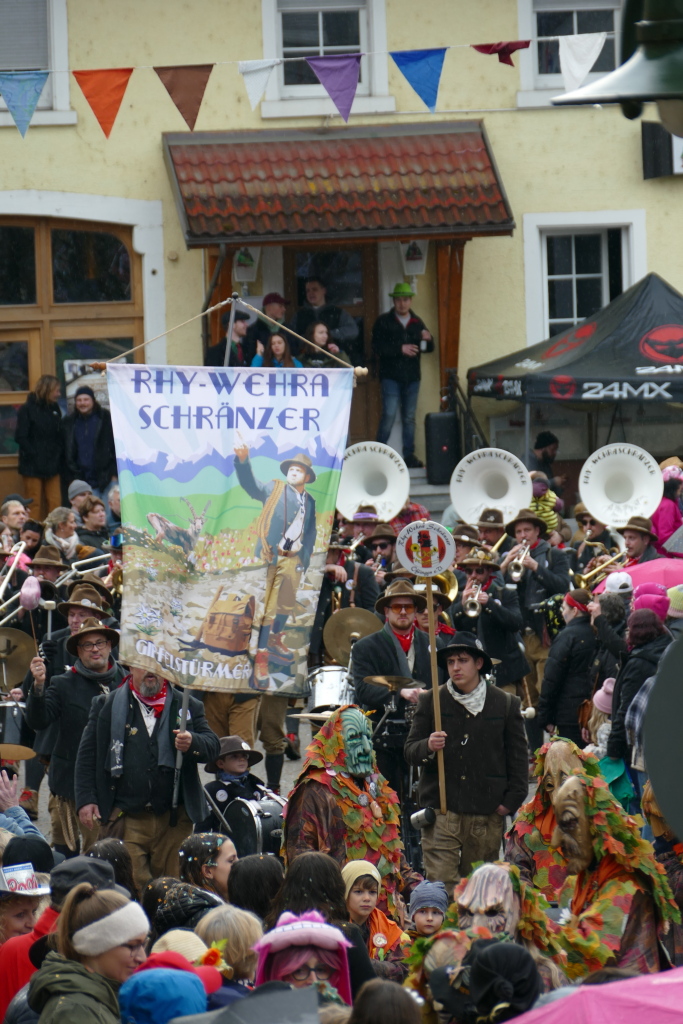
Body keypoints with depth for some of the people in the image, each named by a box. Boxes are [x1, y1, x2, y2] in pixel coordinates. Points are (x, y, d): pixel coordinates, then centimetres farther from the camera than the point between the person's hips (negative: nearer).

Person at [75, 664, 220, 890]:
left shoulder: (187, 706, 11)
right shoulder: (107, 706, 9)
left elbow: (213, 746, 6)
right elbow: (87, 755, 8)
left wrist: (192, 743, -17)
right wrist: (85, 799, -2)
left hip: (173, 820, 1)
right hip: (126, 818, -1)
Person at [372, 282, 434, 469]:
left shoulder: (417, 323, 13)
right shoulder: (383, 322, 1)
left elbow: (429, 348, 13)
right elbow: (377, 348, -9)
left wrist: (427, 340, -10)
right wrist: (401, 349, -18)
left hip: (412, 376, 4)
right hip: (391, 376, -4)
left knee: (409, 417, 7)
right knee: (389, 415, -11)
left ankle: (409, 455, 12)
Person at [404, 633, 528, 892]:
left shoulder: (506, 705, 8)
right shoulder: (431, 701, 7)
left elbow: (517, 756, 13)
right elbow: (410, 752, 7)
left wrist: (511, 800, 3)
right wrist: (428, 747, -16)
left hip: (487, 814, 1)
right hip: (441, 812, -1)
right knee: (441, 886, -11)